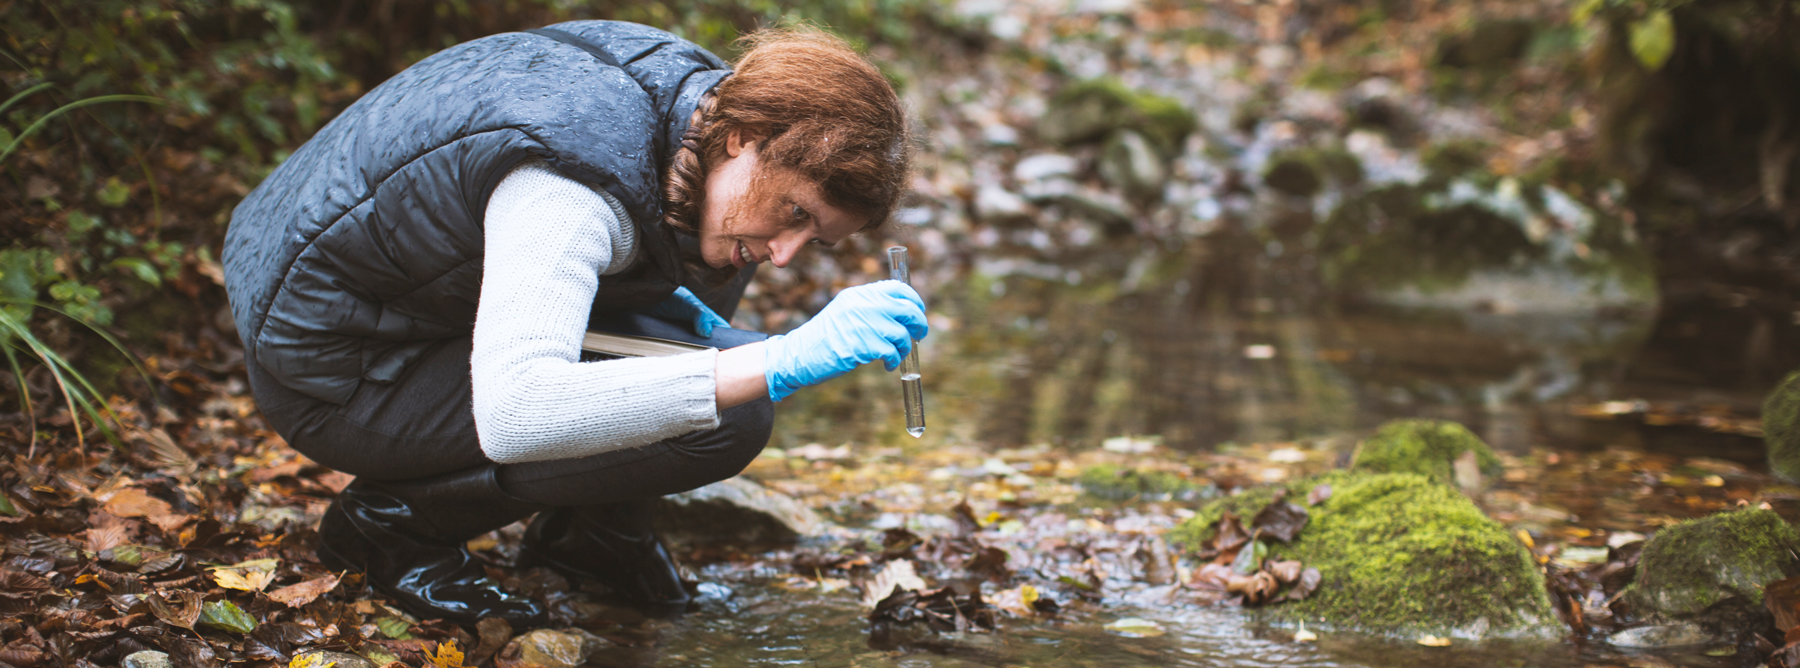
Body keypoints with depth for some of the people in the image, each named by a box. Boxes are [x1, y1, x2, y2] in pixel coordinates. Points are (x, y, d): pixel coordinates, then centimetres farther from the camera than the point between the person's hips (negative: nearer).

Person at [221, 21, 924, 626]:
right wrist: (785, 362, -47)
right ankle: (395, 519, -4)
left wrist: (680, 310, -2)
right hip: (332, 373, -9)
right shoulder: (572, 192, -33)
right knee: (726, 423, -22)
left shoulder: (699, 88, -5)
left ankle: (589, 524, 13)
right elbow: (513, 416, -46)